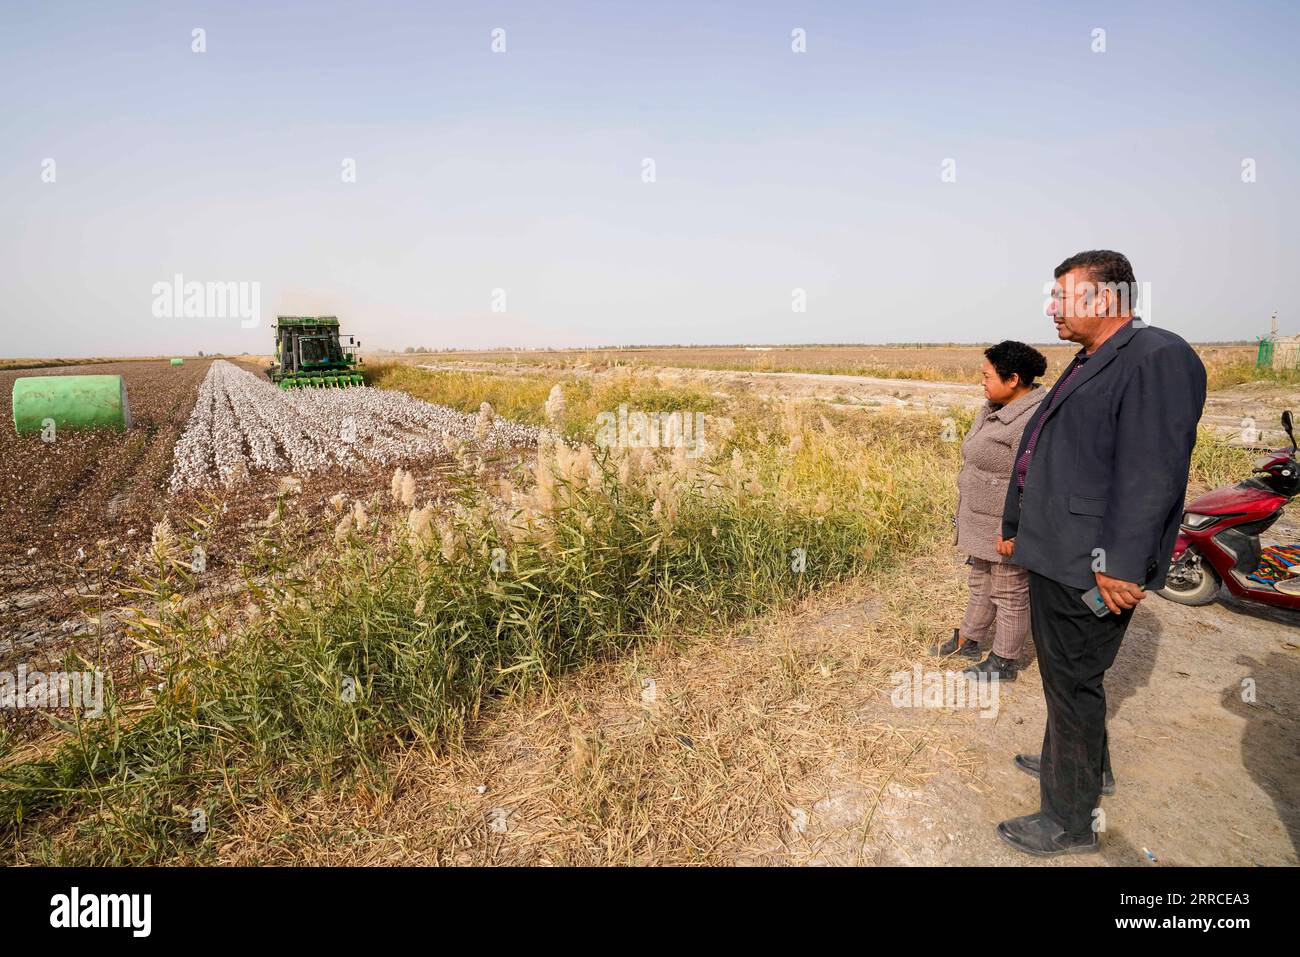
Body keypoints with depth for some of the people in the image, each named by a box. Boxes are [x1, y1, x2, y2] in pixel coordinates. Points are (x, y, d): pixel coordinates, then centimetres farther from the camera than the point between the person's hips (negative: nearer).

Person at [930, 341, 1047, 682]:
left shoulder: (1032, 420, -24)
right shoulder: (997, 409, 8)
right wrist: (969, 517, 21)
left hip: (1007, 527, -10)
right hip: (982, 522, 10)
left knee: (1009, 593, 6)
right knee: (981, 584, 22)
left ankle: (1004, 662, 21)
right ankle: (968, 640, 38)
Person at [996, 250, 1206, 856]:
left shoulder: (1157, 357, -15)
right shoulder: (1088, 365, 16)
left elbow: (1152, 472, -23)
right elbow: (1040, 458, 21)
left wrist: (1120, 565, -26)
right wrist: (1015, 526, 25)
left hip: (1088, 568, -10)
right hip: (1054, 557, 10)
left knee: (1072, 685, 2)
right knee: (1064, 675, 23)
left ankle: (1070, 822, 18)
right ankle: (1084, 763, 44)